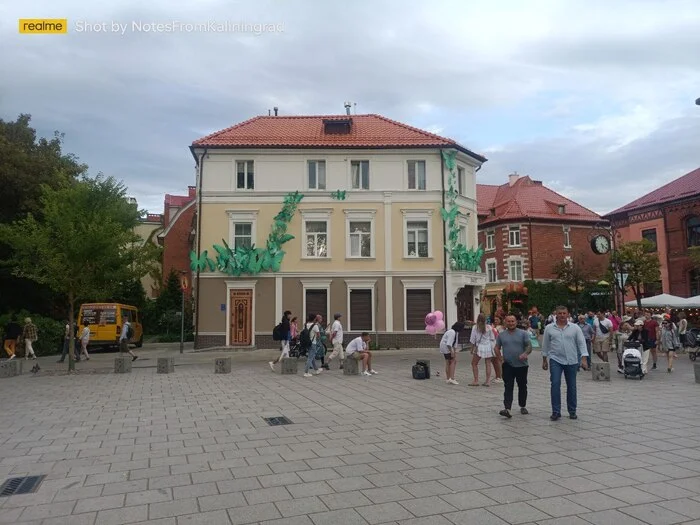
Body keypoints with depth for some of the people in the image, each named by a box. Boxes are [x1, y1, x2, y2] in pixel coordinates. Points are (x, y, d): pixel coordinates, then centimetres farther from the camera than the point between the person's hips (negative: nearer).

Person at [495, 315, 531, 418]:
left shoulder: (523, 333, 1)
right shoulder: (501, 335, 8)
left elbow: (529, 346, -6)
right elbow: (497, 348, 12)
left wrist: (525, 353, -26)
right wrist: (499, 356, -6)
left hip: (521, 365, 0)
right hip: (508, 366, 1)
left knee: (522, 387, 12)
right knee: (508, 388, -7)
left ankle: (522, 406, 30)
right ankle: (507, 409, -15)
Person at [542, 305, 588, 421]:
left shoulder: (575, 328, 1)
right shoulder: (549, 328, 2)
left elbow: (582, 343, -2)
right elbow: (545, 345, 9)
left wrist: (584, 359, -11)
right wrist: (544, 360, 11)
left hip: (572, 361, 1)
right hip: (555, 360, -1)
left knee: (571, 386, 10)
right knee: (555, 384, -10)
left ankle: (572, 411, 23)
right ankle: (556, 411, -3)